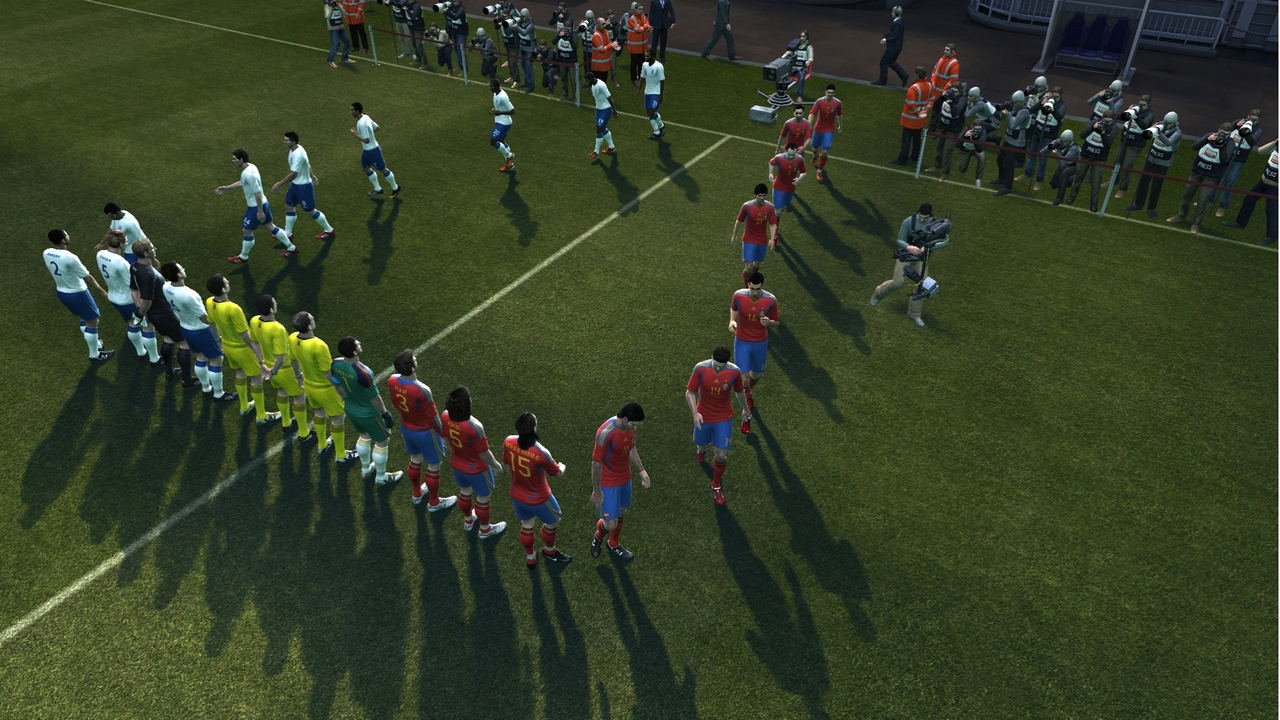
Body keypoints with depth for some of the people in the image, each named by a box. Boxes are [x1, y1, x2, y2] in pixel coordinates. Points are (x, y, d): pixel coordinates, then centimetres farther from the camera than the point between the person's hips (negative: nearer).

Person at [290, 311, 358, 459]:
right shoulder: (319, 346, -38)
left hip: (309, 385, 7)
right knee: (338, 418, 15)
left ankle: (322, 445, 53)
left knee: (319, 412, 31)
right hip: (325, 389, -7)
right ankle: (340, 455, 32)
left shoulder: (292, 338, -16)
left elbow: (294, 360, 3)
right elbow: (328, 374, -27)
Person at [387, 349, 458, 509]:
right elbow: (433, 418, -24)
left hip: (406, 428, 6)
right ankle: (434, 502, 39)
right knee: (434, 466, 18)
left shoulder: (392, 381, -19)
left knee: (415, 459, 30)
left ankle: (417, 494, 53)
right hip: (425, 432, -6)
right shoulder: (422, 391, -39)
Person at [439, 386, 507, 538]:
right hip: (476, 469, -6)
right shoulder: (474, 427, -41)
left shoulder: (445, 416, -24)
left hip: (456, 464, 6)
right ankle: (485, 529, 46)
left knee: (465, 491, 33)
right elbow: (483, 453, -27)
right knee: (483, 497, 22)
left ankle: (467, 520, 58)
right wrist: (495, 464, -7)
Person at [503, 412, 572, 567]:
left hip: (516, 496, 5)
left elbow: (506, 465, -2)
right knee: (552, 521, 26)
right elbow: (557, 473, -17)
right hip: (538, 499, -5)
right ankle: (549, 550, 51)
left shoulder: (508, 442, -22)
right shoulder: (541, 453, -36)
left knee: (526, 526, 29)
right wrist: (562, 466, 8)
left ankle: (530, 558, 49)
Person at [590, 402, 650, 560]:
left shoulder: (629, 426, -9)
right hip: (608, 483, -7)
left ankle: (614, 545, 48)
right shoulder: (605, 433, -33)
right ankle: (598, 536, 32)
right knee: (611, 524, -4)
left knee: (620, 513, 24)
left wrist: (642, 471, 3)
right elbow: (596, 463, -23)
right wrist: (596, 491, -14)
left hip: (625, 478, 7)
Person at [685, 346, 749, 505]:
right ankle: (702, 448, 63)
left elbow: (739, 391, 1)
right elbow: (690, 393, -15)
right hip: (703, 417, 0)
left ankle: (716, 486, 25)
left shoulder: (735, 371, -20)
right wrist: (695, 413, -30)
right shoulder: (700, 368, -23)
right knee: (701, 445, 22)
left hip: (724, 418, 0)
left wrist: (746, 409, 17)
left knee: (721, 456, -2)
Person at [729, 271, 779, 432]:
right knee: (743, 381, -5)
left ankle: (749, 393, 59)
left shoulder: (770, 300, -20)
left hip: (760, 343, 1)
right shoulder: (738, 296, -19)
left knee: (756, 374, 22)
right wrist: (732, 321, -14)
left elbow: (777, 322, -6)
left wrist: (769, 322, -29)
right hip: (742, 342, -1)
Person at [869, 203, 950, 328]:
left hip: (921, 257, 3)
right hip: (905, 255, -3)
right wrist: (909, 247, -39)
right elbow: (900, 241, -16)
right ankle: (879, 293, 28)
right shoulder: (909, 221, -23)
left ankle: (914, 314, 18)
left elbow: (945, 242, -16)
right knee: (897, 283, -5)